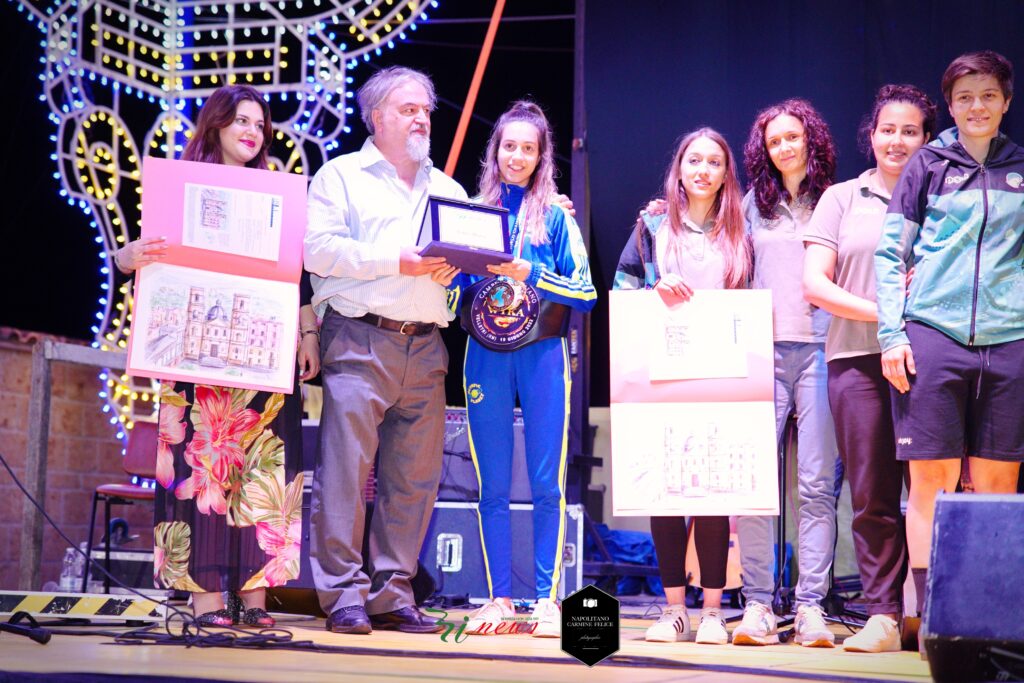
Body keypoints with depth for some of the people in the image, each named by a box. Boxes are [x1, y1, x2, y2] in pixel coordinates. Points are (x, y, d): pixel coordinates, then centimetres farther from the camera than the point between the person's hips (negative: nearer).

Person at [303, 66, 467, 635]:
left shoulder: (446, 189, 24)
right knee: (347, 466, -9)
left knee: (415, 476, 3)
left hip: (425, 348, 5)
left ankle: (392, 595, 10)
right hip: (360, 339, -5)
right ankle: (344, 595, -3)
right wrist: (397, 262, -12)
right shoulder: (341, 174, 8)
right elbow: (318, 248, -6)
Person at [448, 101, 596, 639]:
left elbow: (585, 295, -2)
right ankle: (499, 599, 9)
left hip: (542, 355, -2)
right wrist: (469, 272, -9)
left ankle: (546, 600, 3)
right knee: (493, 486, 3)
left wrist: (531, 273, -14)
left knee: (546, 483, -3)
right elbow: (454, 293, 11)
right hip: (484, 356, 2)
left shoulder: (556, 217, 5)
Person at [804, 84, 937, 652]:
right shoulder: (842, 199, 14)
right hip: (858, 358, 0)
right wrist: (882, 313, -7)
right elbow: (814, 283, 5)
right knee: (871, 495, 0)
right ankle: (882, 614, 4)